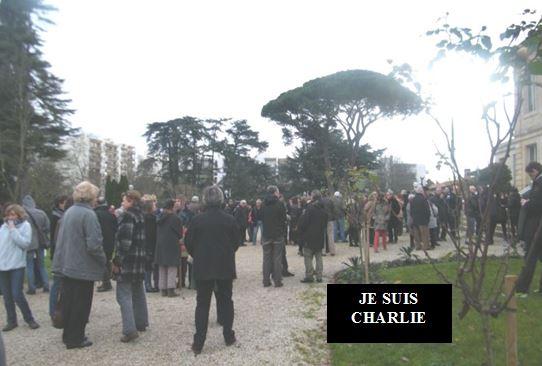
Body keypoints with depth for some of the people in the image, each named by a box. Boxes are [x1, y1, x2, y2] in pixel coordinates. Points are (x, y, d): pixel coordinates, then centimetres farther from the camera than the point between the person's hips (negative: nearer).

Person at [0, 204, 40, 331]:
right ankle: (11, 321, 23)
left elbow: (25, 243, -14)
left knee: (17, 295, -6)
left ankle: (29, 319, 11)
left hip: (17, 265, -5)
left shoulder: (25, 225, -4)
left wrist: (13, 229, -15)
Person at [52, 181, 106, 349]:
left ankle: (68, 335, 30)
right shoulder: (88, 214, -18)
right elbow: (94, 244, -24)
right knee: (80, 305, 6)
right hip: (83, 267, -8)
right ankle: (75, 338, 15)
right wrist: (103, 260, -8)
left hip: (66, 265, 8)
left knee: (68, 302, 18)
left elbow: (61, 238, 17)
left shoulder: (68, 212, 8)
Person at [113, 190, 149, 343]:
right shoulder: (140, 216, 14)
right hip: (140, 260, 9)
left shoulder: (127, 216, -13)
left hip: (127, 260, -9)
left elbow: (124, 240, -20)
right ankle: (141, 323, 29)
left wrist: (117, 261, -15)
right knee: (138, 292, 19)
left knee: (124, 294, -6)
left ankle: (130, 330, -11)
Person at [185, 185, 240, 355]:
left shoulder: (197, 220, -9)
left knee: (202, 304, 6)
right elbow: (236, 242, 2)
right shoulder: (230, 220, -6)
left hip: (203, 268, -1)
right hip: (226, 267, 1)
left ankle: (198, 343, 7)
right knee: (226, 301, 15)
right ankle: (228, 336, 23)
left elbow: (189, 243, -3)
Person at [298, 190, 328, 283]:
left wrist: (301, 232, 1)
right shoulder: (323, 209, 7)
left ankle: (309, 276, 1)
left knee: (308, 256, 1)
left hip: (310, 237, -6)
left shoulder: (310, 208, -15)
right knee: (318, 256, 11)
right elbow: (325, 223, 15)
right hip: (320, 237, 6)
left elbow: (303, 222, -14)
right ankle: (319, 276, 12)